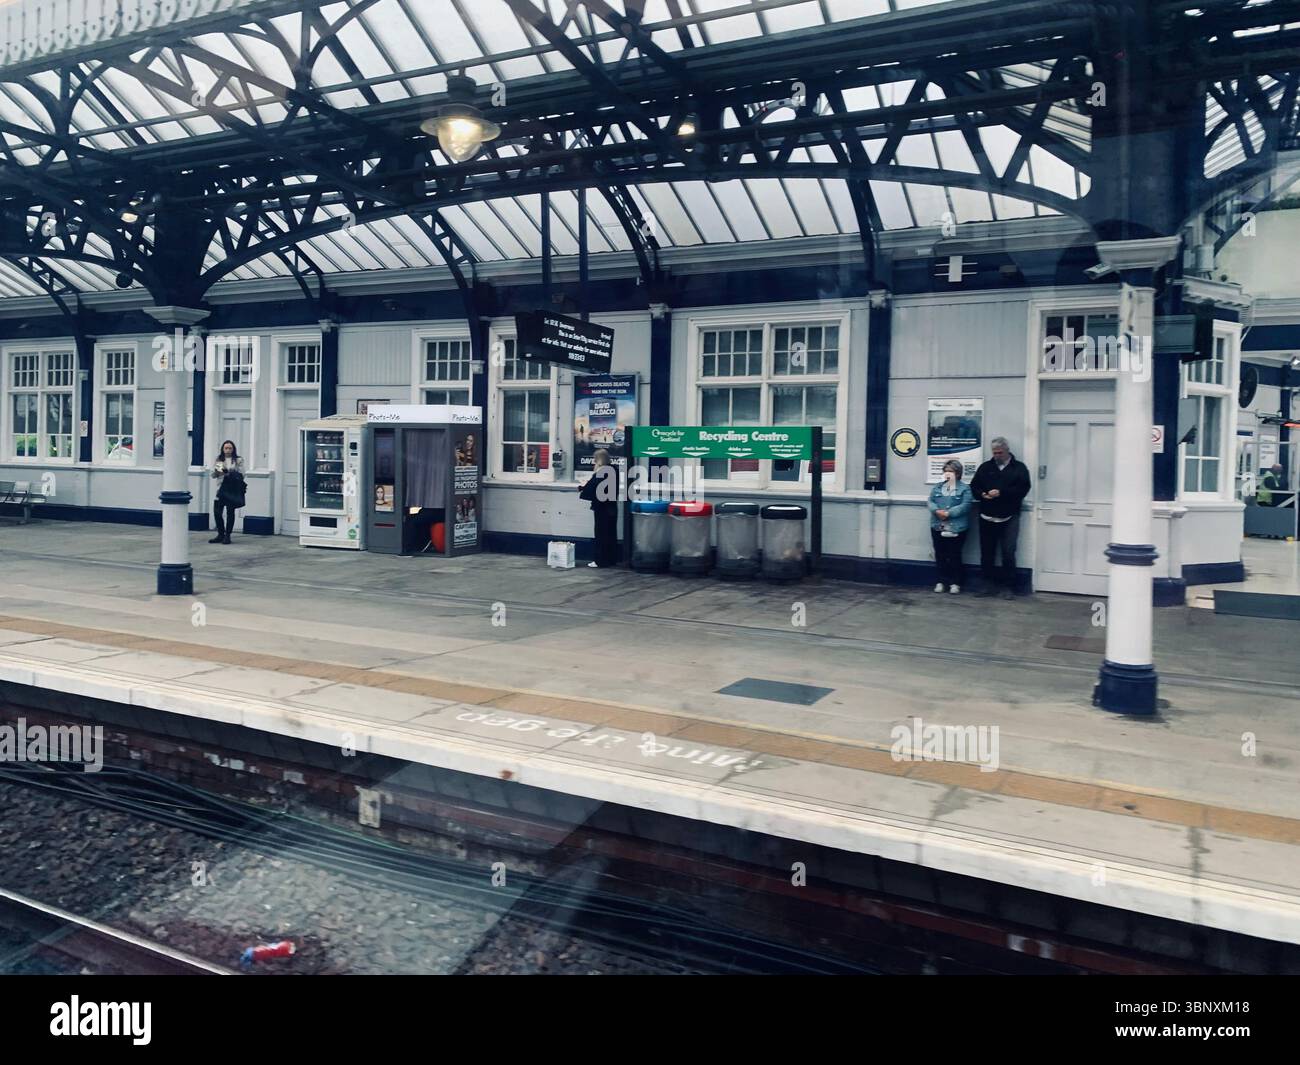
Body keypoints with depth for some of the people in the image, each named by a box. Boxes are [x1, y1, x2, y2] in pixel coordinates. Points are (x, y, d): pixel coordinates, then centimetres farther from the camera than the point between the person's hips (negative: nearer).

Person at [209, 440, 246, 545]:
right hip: (221, 489, 3)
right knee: (217, 511, -2)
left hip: (233, 490, -3)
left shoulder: (238, 460, 3)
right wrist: (217, 472, -8)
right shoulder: (218, 460, 13)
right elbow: (213, 475, 13)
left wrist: (229, 473, -15)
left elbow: (241, 475, -3)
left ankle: (227, 535, 9)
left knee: (230, 512, 0)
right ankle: (220, 534, 12)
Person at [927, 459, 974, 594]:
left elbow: (965, 506, -13)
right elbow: (931, 501, 3)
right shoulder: (937, 487, 13)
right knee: (940, 555, 9)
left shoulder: (964, 488, -2)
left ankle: (955, 583, 11)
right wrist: (937, 511, -18)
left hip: (956, 528, -4)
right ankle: (941, 581, 19)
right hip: (938, 527, 4)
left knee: (955, 555, 2)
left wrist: (948, 513, -21)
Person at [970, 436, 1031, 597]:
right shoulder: (985, 467, 13)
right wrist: (982, 494, -11)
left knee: (1008, 553, -4)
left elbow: (1023, 488, -8)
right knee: (986, 553, 7)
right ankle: (989, 584, 16)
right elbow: (974, 486, 10)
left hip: (1009, 518, -3)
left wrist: (1001, 493, -18)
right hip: (987, 517, 3)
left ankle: (1008, 586, 4)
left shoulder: (1019, 468, 4)